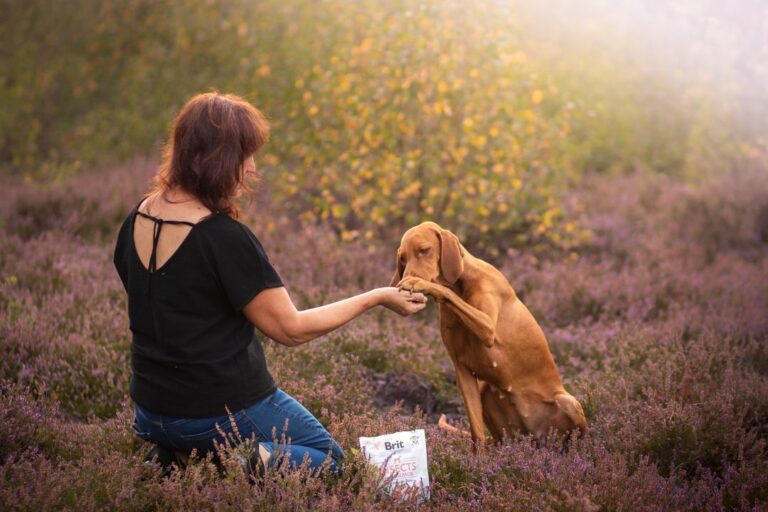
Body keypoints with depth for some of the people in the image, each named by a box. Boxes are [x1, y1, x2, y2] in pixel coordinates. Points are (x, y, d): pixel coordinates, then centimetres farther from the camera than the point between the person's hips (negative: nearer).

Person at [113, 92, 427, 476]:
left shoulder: (138, 220, -2)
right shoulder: (224, 237, -25)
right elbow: (291, 329, -17)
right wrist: (376, 298, -9)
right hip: (220, 412, -7)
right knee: (329, 460, 15)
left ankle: (173, 458, 7)